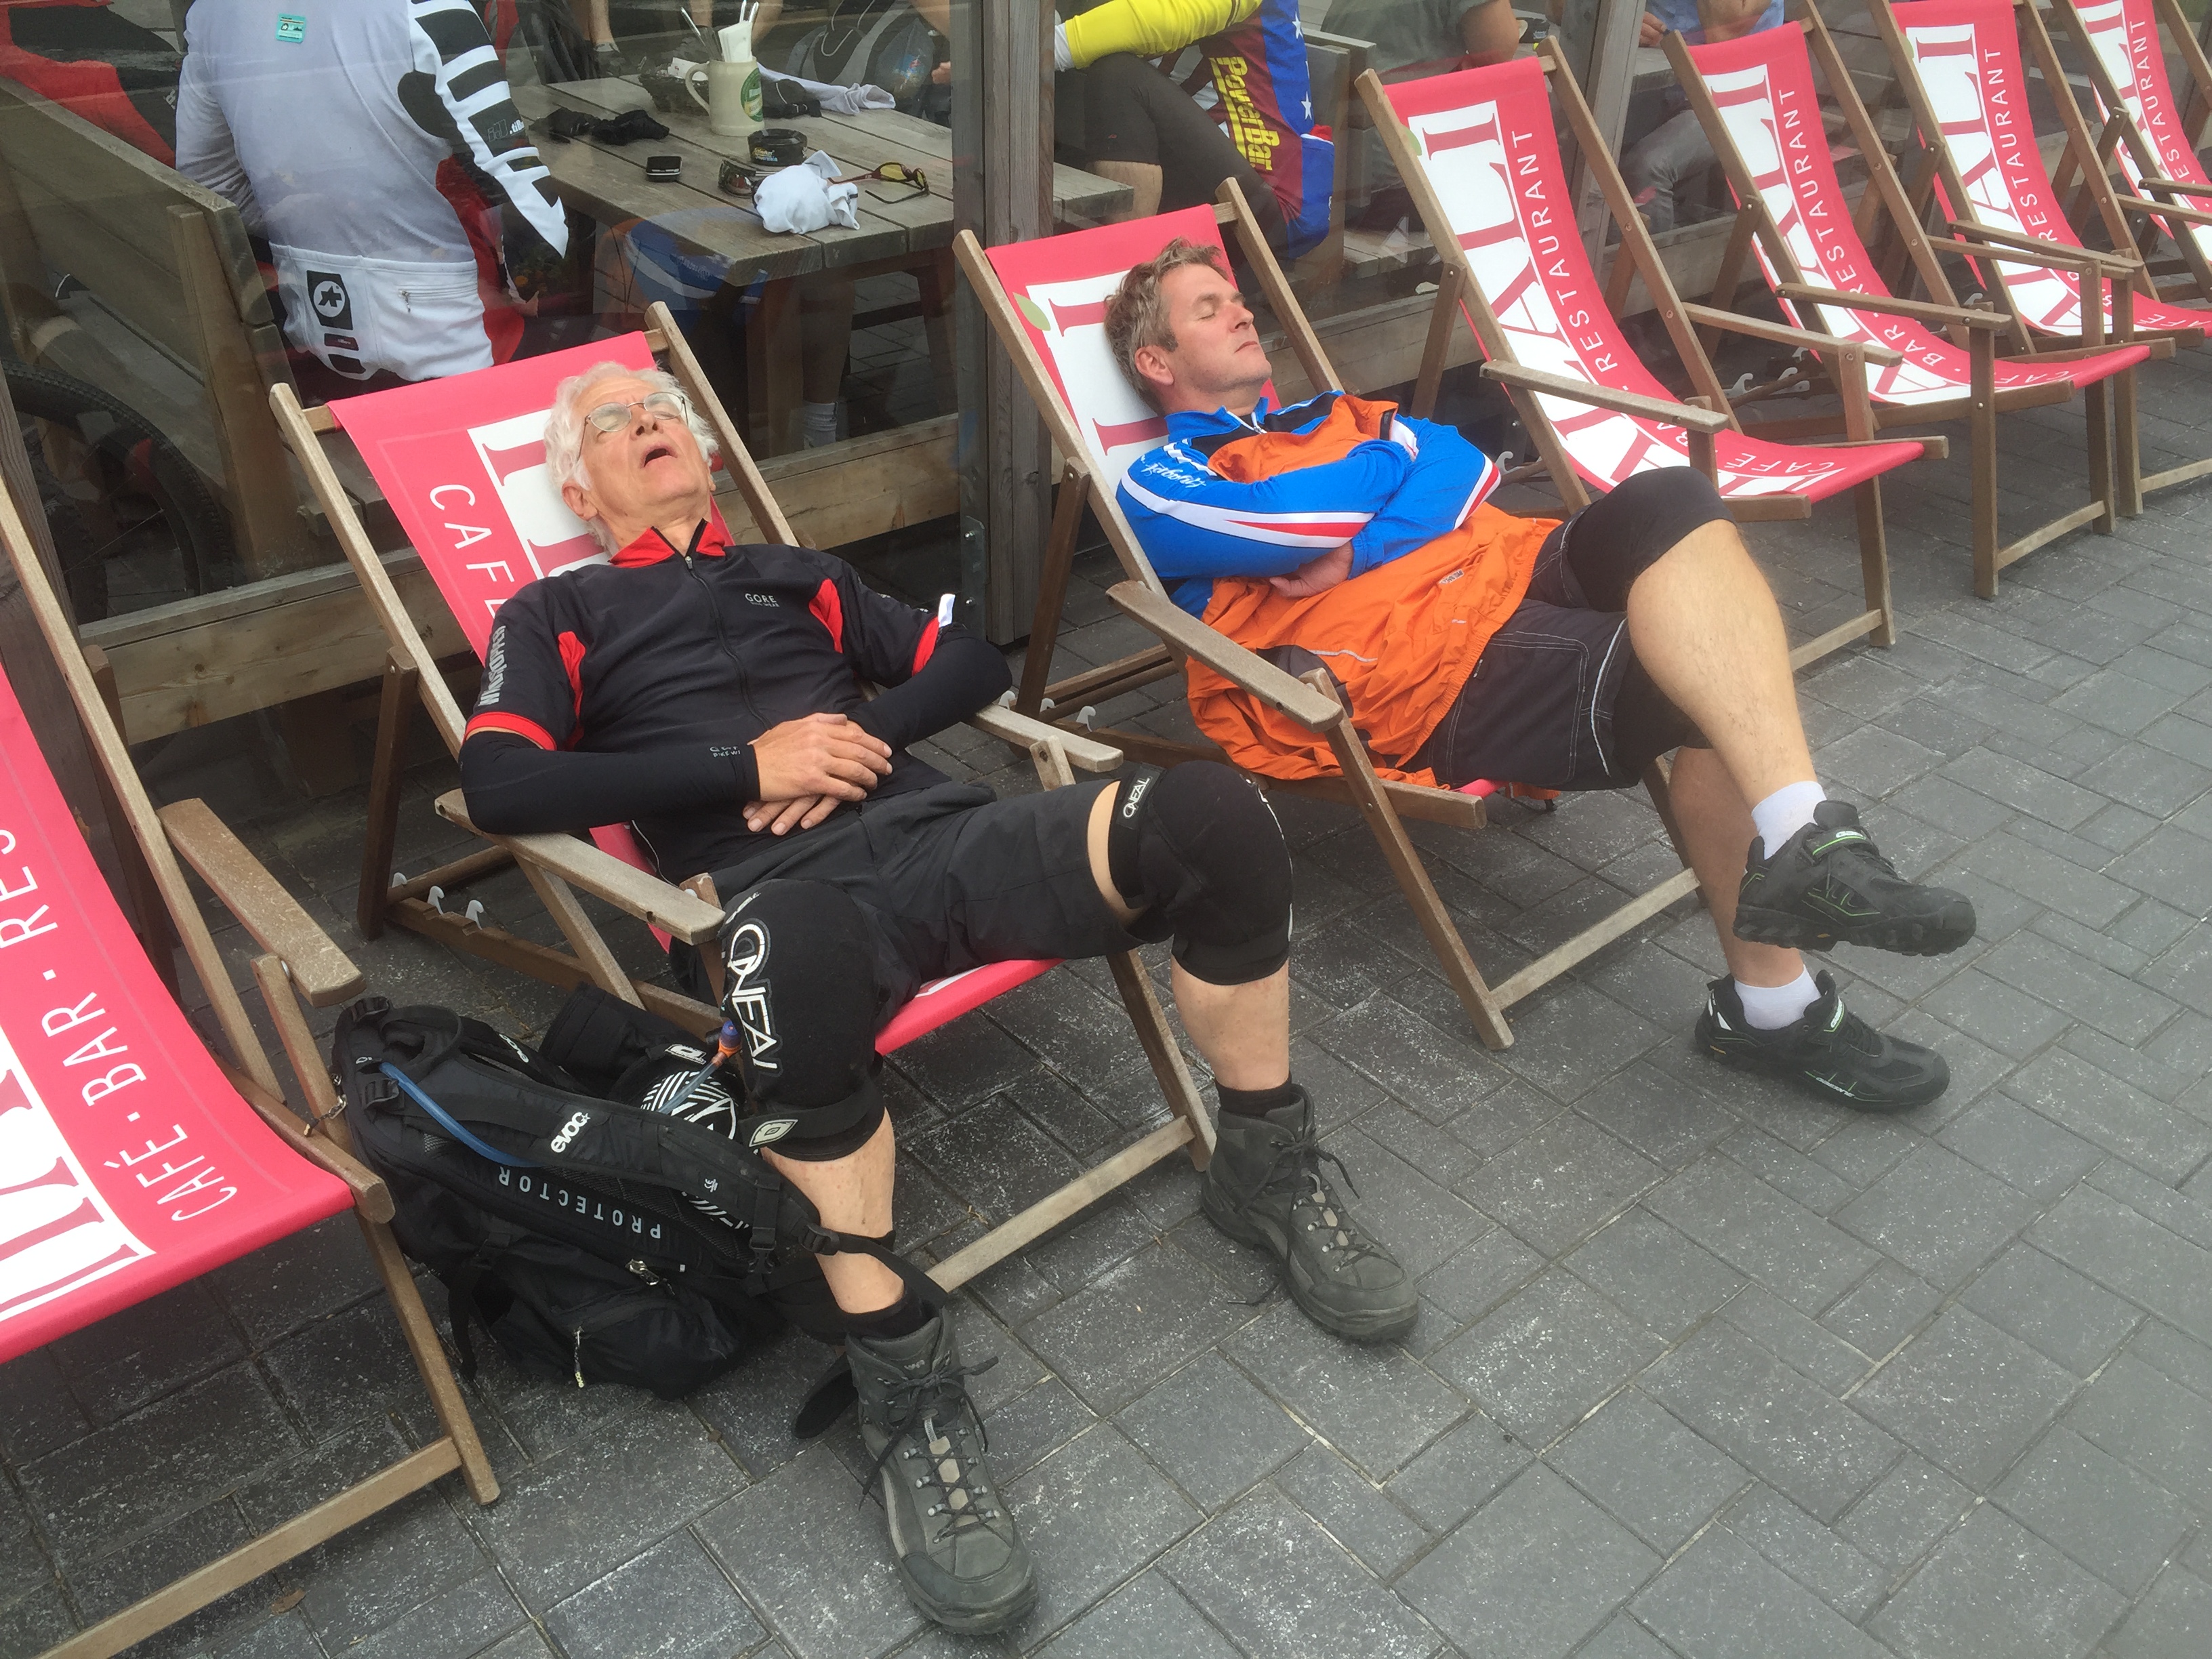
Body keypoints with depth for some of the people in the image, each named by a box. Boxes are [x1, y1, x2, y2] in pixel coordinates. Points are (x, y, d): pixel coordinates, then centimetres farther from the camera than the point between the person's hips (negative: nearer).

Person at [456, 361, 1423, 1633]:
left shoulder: (797, 573, 31)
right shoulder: (557, 616, 19)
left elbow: (973, 660, 26)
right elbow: (500, 787, 1)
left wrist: (867, 735, 4)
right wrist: (751, 765, -5)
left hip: (943, 828, 4)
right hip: (794, 885, -4)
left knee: (1215, 816, -23)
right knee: (796, 965, -44)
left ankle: (1267, 1175, 0)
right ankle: (907, 1384, -26)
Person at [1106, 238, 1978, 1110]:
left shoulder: (1330, 416, 31)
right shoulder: (1162, 488, 8)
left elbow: (1469, 468, 12)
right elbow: (1302, 518, -14)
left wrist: (1353, 547, -5)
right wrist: (1391, 460, 7)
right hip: (1435, 663, -6)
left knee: (1672, 502, -26)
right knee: (1714, 680, -26)